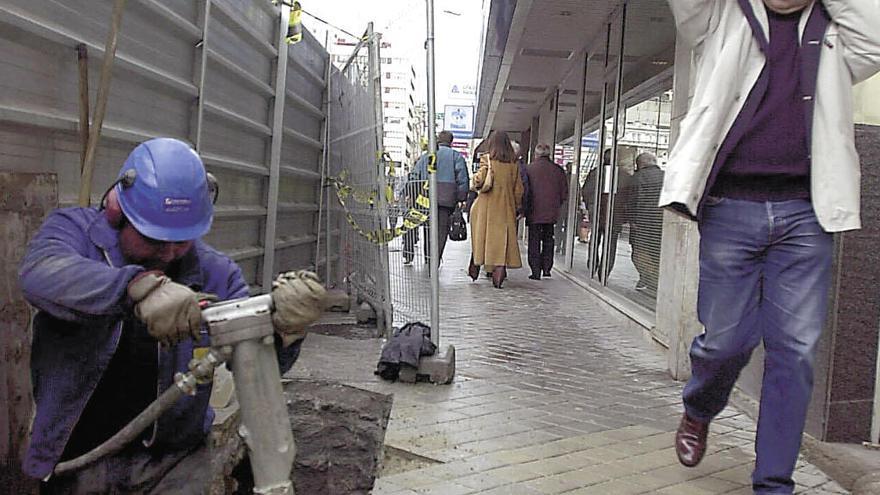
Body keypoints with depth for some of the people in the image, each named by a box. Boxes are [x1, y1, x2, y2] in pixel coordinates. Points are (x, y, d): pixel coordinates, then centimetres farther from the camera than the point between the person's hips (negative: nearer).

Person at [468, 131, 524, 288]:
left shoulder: (487, 159, -6)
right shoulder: (514, 163, 5)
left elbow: (480, 180, -17)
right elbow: (518, 189, 7)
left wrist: (475, 178, 5)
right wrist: (517, 207, 15)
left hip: (487, 205, -2)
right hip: (506, 207, 2)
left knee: (481, 237, 12)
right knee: (503, 238, 1)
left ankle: (475, 267, 22)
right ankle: (500, 272, -9)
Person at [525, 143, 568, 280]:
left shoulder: (529, 168, -6)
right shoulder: (558, 170, 3)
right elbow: (564, 193, 6)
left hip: (534, 212, -3)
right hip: (551, 212, 3)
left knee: (534, 241, 4)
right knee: (548, 240, 16)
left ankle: (536, 271, 2)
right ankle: (547, 268, 14)